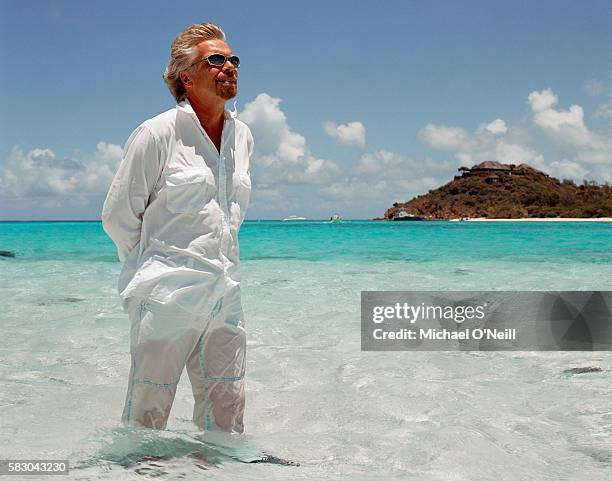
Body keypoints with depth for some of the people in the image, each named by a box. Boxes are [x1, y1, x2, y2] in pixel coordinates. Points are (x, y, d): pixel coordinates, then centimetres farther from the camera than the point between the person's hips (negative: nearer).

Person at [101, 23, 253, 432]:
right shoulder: (156, 134, -7)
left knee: (227, 411, 10)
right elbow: (118, 215, -2)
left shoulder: (242, 136, 12)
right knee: (148, 414, 2)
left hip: (225, 297, 6)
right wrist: (153, 270, 4)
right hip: (168, 297, -6)